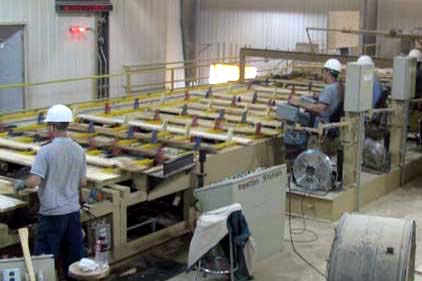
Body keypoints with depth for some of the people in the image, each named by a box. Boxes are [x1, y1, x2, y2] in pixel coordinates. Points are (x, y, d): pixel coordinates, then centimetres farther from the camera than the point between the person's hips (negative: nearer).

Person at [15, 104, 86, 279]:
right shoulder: (79, 150, 1)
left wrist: (21, 184, 1)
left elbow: (34, 181, -19)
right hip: (73, 211, 5)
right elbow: (83, 182, 8)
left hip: (52, 214, -5)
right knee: (74, 257, 12)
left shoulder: (46, 151, -15)